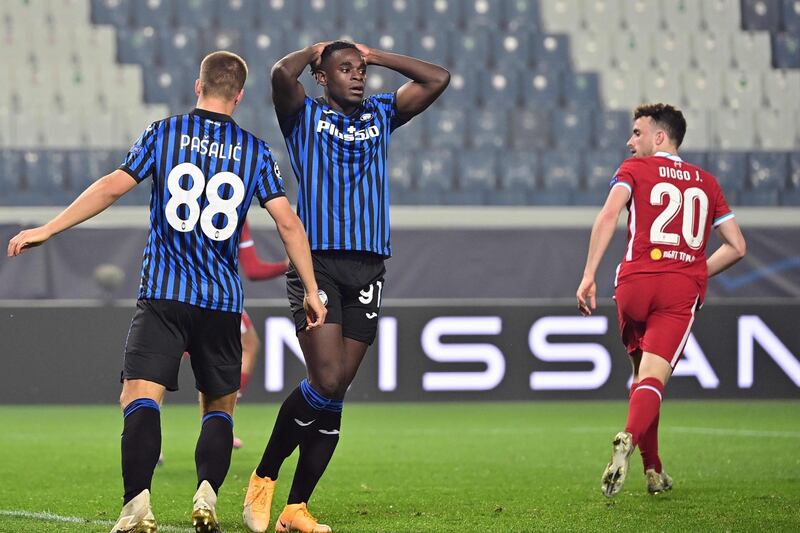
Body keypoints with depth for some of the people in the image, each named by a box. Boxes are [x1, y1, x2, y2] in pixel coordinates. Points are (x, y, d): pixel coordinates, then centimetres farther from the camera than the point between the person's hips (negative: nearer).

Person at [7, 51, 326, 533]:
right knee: (220, 406, 15)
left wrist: (47, 229, 1)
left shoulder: (164, 132, 3)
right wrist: (312, 291, 10)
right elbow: (288, 222, 3)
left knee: (140, 397, -9)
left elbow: (114, 186, -4)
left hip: (164, 294, -2)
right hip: (223, 301, 2)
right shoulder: (255, 150, 7)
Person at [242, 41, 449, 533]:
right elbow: (283, 74, -15)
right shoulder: (306, 116, 5)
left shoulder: (380, 115, 19)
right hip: (317, 264, -5)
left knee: (335, 394, 2)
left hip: (368, 270, 5)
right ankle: (264, 478, 1)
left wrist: (375, 55, 16)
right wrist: (314, 51, 5)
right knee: (327, 382, -18)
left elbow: (438, 79, 14)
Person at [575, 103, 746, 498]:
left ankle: (653, 470, 18)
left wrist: (588, 276, -12)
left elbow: (608, 216, -8)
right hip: (683, 289, 1)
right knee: (653, 377, -11)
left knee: (642, 374, 18)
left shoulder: (635, 169, 10)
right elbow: (736, 246, 18)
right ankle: (629, 439, -41)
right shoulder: (707, 182, 21)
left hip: (635, 281, -1)